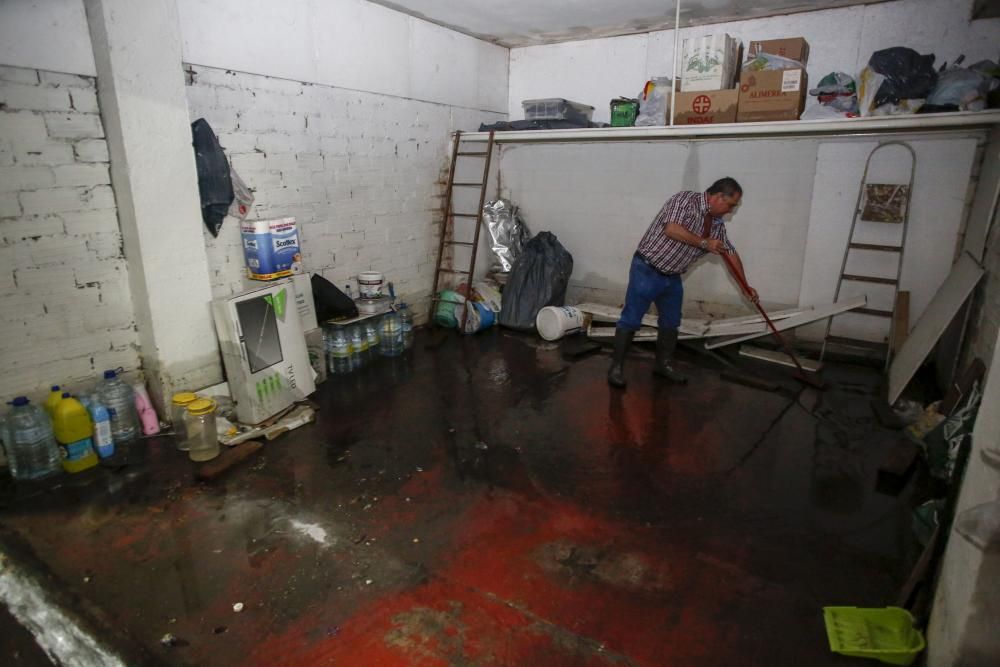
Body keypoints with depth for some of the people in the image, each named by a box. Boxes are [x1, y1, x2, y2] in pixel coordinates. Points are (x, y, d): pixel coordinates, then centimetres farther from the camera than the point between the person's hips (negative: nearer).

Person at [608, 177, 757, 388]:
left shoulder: (717, 224, 7)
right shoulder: (685, 200, -15)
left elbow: (730, 253, 15)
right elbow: (671, 229, -30)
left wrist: (745, 286, 16)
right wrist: (704, 243, -23)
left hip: (673, 277, 8)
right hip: (646, 270, -8)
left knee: (671, 322, 15)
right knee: (631, 319, -5)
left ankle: (664, 364, 29)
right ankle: (616, 366, 3)